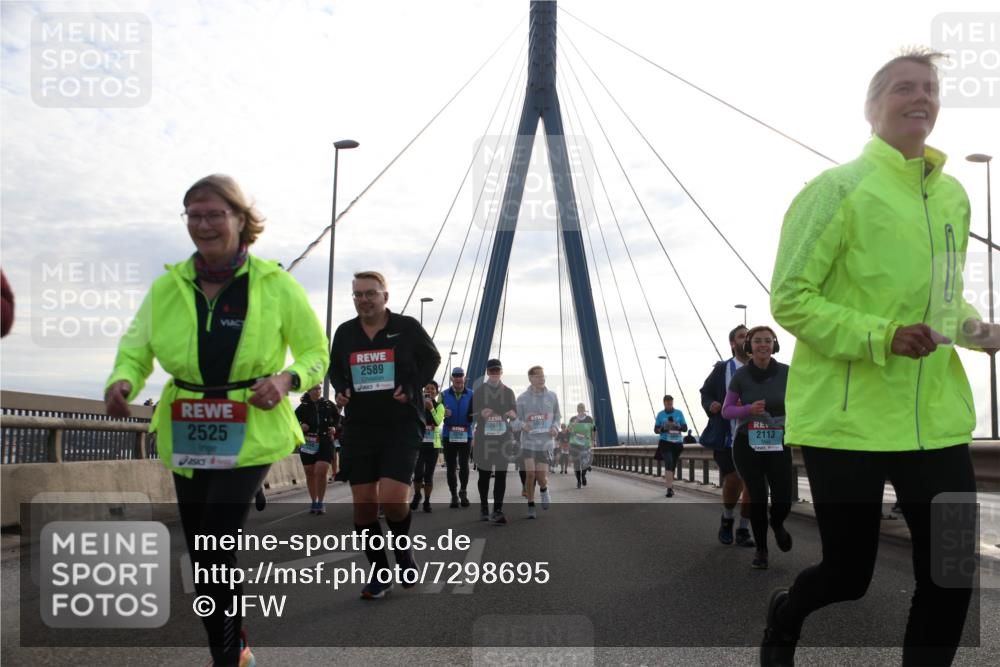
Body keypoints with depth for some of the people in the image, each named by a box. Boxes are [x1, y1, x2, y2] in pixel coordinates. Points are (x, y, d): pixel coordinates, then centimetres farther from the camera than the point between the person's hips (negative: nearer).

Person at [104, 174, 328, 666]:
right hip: (186, 436, 4)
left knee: (215, 549, -12)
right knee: (203, 556, 12)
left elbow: (316, 352, 2)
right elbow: (136, 350, 6)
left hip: (250, 435, -4)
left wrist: (287, 378, -18)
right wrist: (122, 381, -17)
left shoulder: (275, 285, -6)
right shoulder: (167, 287, 1)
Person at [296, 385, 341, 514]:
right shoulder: (303, 407, 3)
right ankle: (314, 502, 22)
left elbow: (338, 417, 17)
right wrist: (299, 427, -10)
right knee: (310, 474, 8)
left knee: (321, 472, -14)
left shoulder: (328, 404, 4)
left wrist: (334, 427, 0)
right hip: (307, 444, 1)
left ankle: (320, 503, -2)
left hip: (325, 443, -1)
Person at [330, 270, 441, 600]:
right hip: (358, 428, 4)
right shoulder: (345, 332, 7)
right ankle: (381, 573, 19)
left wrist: (412, 388, -6)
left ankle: (403, 547, 15)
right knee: (363, 504, 3)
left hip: (401, 426, -4)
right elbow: (334, 367, 22)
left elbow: (431, 359, 9)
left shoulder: (407, 327, -2)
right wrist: (340, 389, 0)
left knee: (393, 499, -18)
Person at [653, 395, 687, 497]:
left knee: (672, 466, 13)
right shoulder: (660, 414, 2)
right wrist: (663, 428, -16)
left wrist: (677, 426, -15)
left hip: (677, 443, 3)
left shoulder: (679, 413, 4)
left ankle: (670, 486, 31)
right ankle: (669, 489, -21)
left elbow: (685, 428, 4)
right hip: (665, 442, -2)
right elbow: (655, 430, 5)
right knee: (668, 464, -18)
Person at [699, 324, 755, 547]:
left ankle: (743, 530, 13)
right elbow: (705, 393, 11)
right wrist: (710, 405, -9)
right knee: (733, 480, -3)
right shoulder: (721, 369, 5)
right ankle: (727, 518, 26)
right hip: (727, 437, -1)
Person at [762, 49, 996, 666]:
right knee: (849, 574, 6)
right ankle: (784, 615, 41)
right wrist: (880, 336, -23)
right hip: (848, 418, -5)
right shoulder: (839, 188, -8)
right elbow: (789, 298, -11)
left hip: (936, 417, 6)